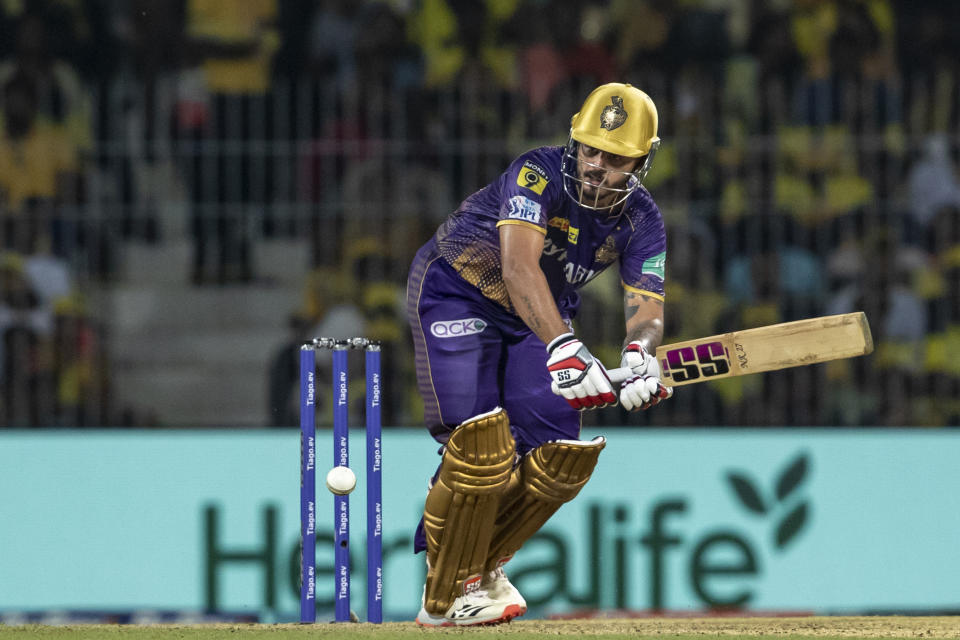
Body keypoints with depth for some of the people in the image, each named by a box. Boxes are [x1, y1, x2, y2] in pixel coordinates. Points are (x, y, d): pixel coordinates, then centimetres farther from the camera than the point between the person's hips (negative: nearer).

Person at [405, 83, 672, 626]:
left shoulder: (642, 222, -12)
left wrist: (641, 351, -46)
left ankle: (482, 566, 18)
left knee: (560, 454, -6)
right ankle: (446, 599, -7)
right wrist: (563, 346, -58)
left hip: (545, 313, 6)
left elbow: (647, 306, -21)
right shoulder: (538, 174, -30)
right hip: (457, 292, -6)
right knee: (481, 445, -21)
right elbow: (519, 266, -44)